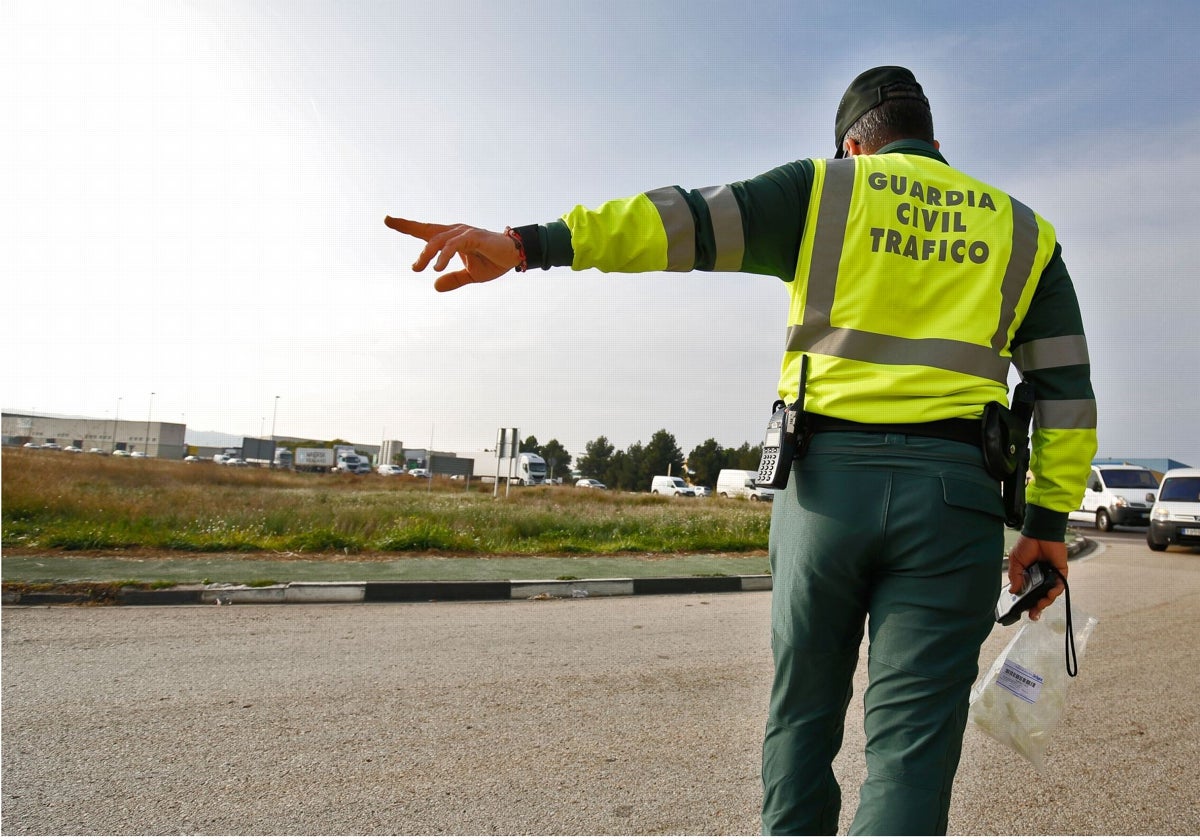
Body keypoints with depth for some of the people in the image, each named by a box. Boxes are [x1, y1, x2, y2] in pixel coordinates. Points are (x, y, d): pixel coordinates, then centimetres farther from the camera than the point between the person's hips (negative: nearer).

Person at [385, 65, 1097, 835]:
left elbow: (686, 221, -5)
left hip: (829, 481, -1)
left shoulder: (823, 190, 9)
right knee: (910, 741, 2)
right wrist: (1049, 522, 14)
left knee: (803, 713, 16)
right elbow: (1067, 387, 12)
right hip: (953, 494, 1)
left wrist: (528, 245, -14)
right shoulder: (1021, 229, 17)